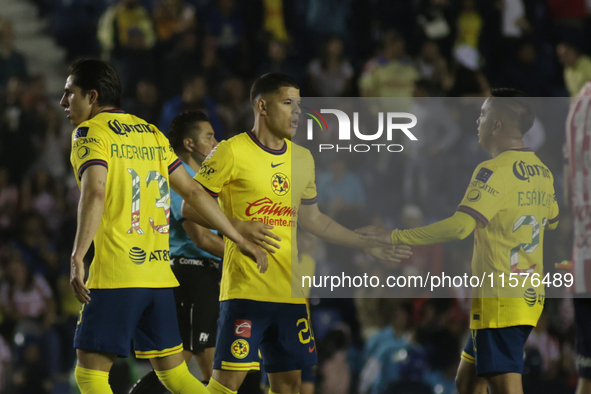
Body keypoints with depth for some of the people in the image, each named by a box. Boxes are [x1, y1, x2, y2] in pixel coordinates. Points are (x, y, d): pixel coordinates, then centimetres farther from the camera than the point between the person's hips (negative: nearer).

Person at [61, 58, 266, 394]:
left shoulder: (90, 131, -2)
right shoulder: (151, 133, 18)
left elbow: (94, 194, -20)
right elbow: (194, 192, 18)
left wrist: (77, 257, -29)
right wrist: (241, 241, 23)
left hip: (116, 275, -7)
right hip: (159, 275, 7)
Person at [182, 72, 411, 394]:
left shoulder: (302, 158, 14)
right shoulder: (232, 152, -5)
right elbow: (190, 207, -5)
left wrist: (368, 246, 23)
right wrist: (238, 227, -19)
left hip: (290, 291, 6)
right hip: (245, 289, -6)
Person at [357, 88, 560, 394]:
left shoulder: (494, 171, -15)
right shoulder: (542, 172, 11)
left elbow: (458, 227, -24)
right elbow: (551, 221, 29)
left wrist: (394, 237, -19)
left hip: (499, 298, -9)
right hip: (531, 296, 9)